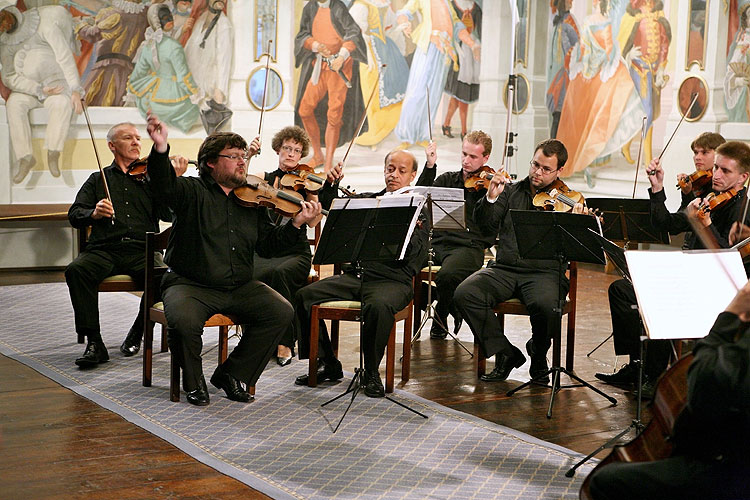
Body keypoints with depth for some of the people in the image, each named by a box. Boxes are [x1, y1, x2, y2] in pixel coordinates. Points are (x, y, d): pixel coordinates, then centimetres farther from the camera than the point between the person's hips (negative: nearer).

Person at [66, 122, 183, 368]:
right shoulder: (98, 180, 19)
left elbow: (168, 214, 2)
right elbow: (75, 215, 9)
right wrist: (94, 214, -13)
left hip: (143, 250, -1)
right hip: (104, 249, 1)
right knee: (76, 270, -30)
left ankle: (137, 333, -7)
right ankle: (94, 343, -24)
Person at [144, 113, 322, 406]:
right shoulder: (192, 192, -1)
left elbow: (268, 245, 11)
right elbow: (164, 183, -23)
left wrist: (297, 224, -5)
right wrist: (161, 148, -43)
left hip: (240, 287, 5)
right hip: (189, 284, -5)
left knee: (281, 313, -14)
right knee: (184, 320, -34)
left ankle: (232, 374, 3)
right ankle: (193, 381, -2)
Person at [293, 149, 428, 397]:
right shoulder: (366, 200, 20)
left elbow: (414, 251, -9)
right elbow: (329, 206, 21)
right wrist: (331, 184, 2)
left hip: (393, 279, -5)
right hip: (355, 274, 5)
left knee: (378, 306, -39)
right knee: (305, 296, -14)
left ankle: (372, 372, -17)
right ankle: (328, 365, -2)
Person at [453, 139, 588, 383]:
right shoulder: (511, 191, 13)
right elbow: (484, 224, 3)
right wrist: (491, 198, -14)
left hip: (545, 272, -3)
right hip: (504, 268, 3)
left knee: (546, 305, -35)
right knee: (464, 294, -23)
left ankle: (538, 354, 0)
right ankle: (505, 353, -6)